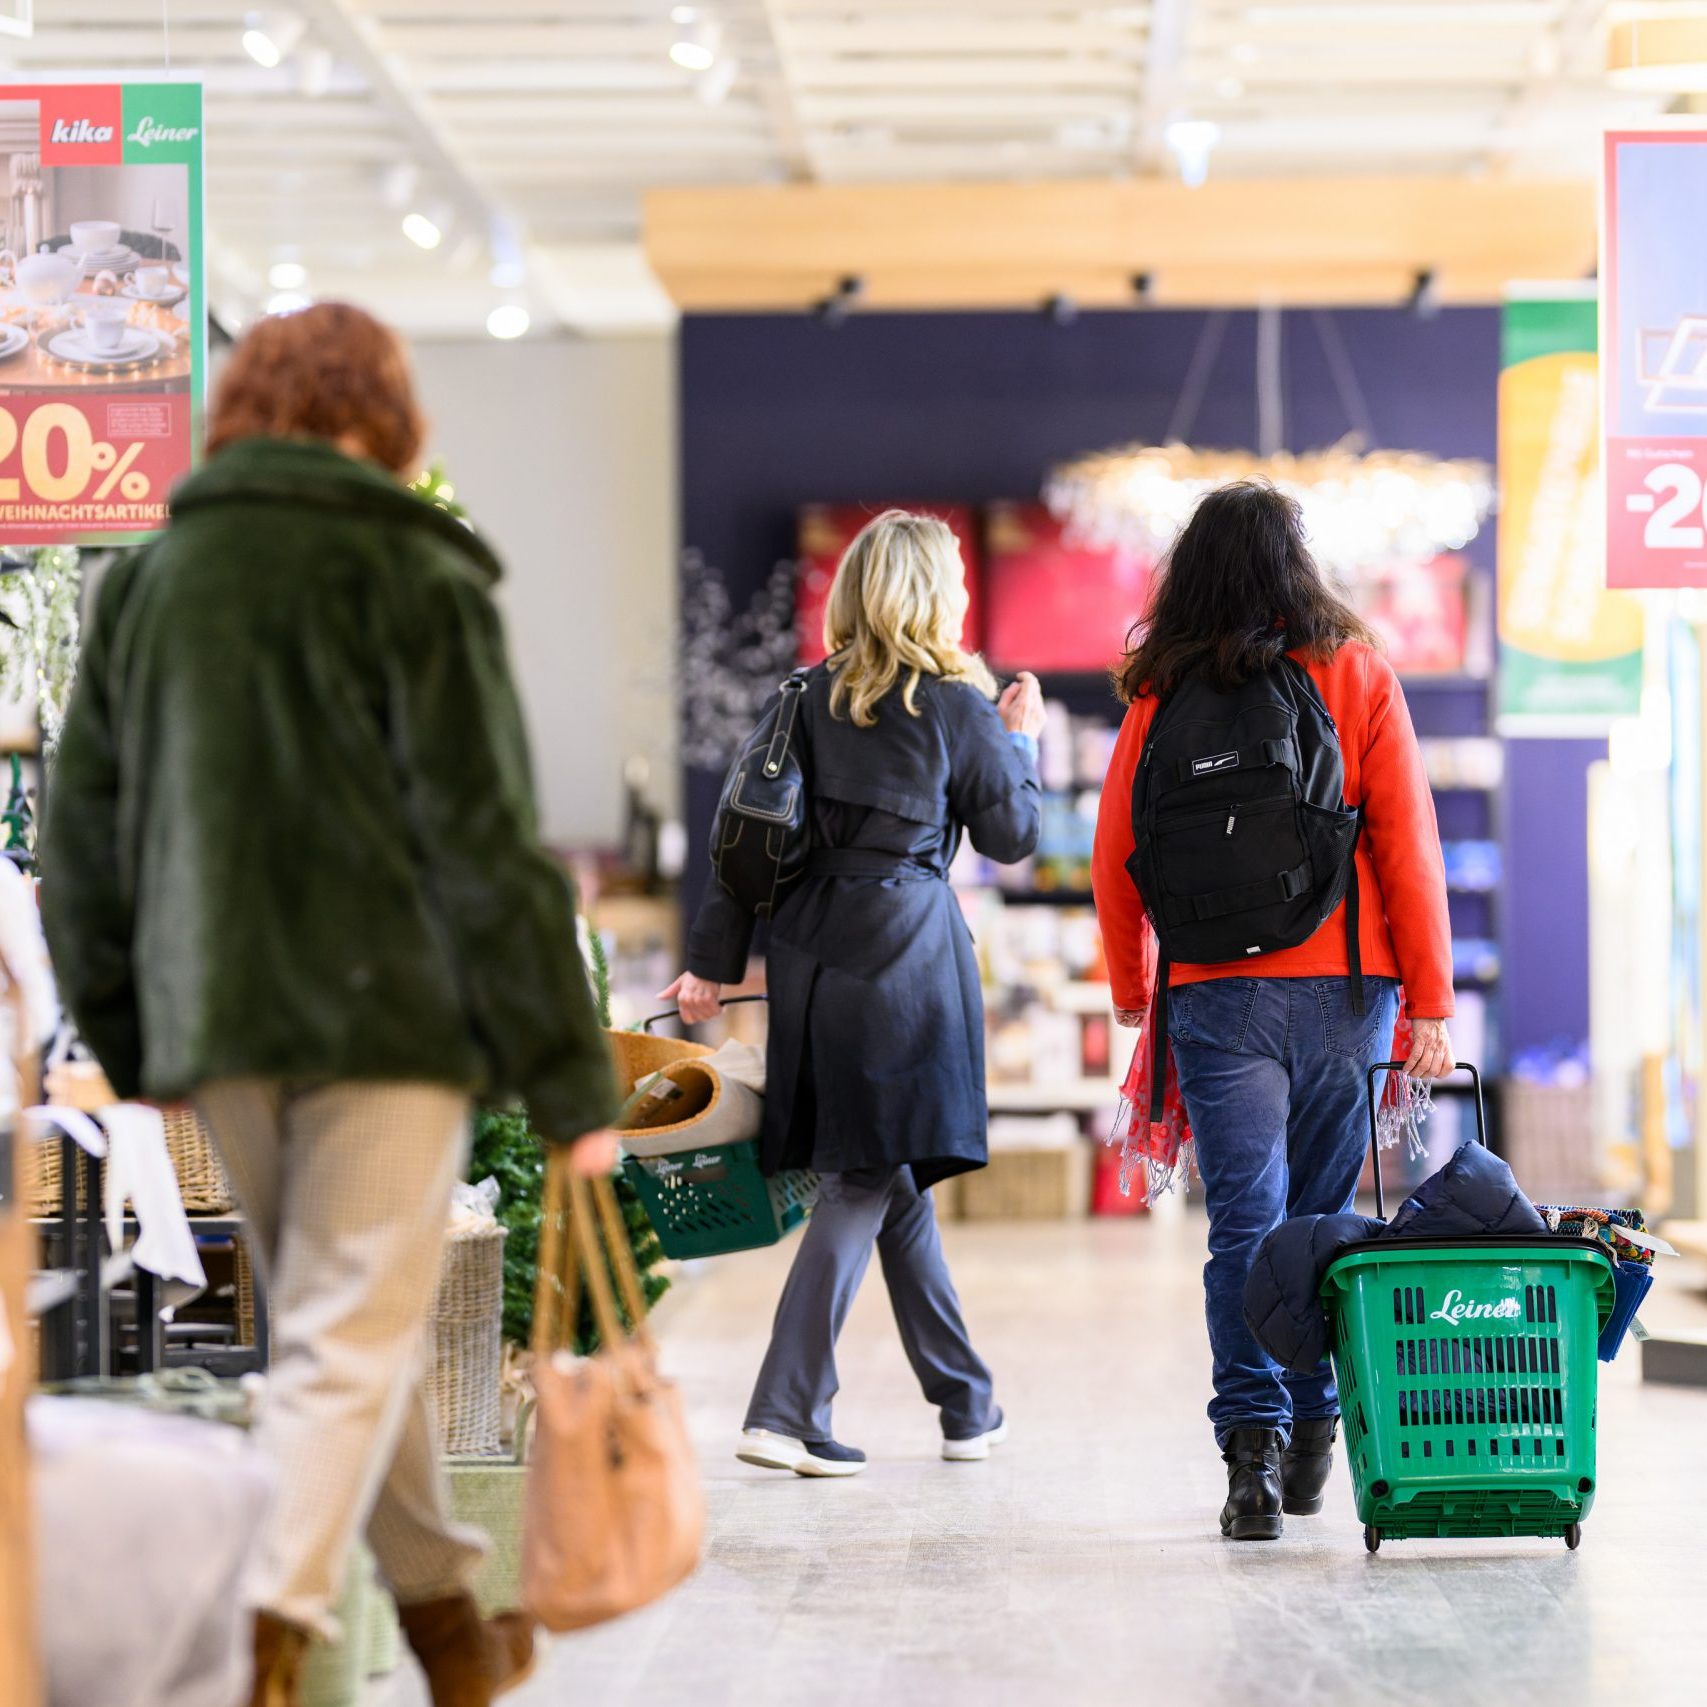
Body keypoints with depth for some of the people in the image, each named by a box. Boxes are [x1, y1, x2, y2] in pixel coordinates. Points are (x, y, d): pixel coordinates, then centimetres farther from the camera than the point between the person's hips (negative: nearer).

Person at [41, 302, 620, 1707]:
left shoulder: (148, 581, 10)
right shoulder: (415, 583, -6)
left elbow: (83, 837, 12)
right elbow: (487, 848, -9)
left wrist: (131, 1040, 21)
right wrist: (572, 1081, -5)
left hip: (219, 1026, 5)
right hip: (387, 1014, -5)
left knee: (352, 1322, 19)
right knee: (351, 1336, -3)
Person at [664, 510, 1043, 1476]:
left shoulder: (807, 700, 8)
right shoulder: (958, 707, -4)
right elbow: (1011, 836, 6)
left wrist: (716, 962, 8)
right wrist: (1021, 740, 21)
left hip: (812, 952, 6)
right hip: (907, 949, -5)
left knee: (896, 1178, 14)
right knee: (866, 1181, -3)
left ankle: (968, 1404, 25)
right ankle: (786, 1413, -11)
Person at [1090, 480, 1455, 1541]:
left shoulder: (1161, 694, 3)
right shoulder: (1358, 674, 1)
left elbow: (1117, 854, 6)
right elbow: (1407, 845, -3)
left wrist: (1131, 989, 20)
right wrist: (1431, 1002, 0)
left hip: (1216, 994, 0)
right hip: (1344, 987, 0)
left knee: (1244, 1224, -1)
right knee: (1326, 1218, 12)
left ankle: (1253, 1447, -13)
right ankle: (1312, 1439, 18)